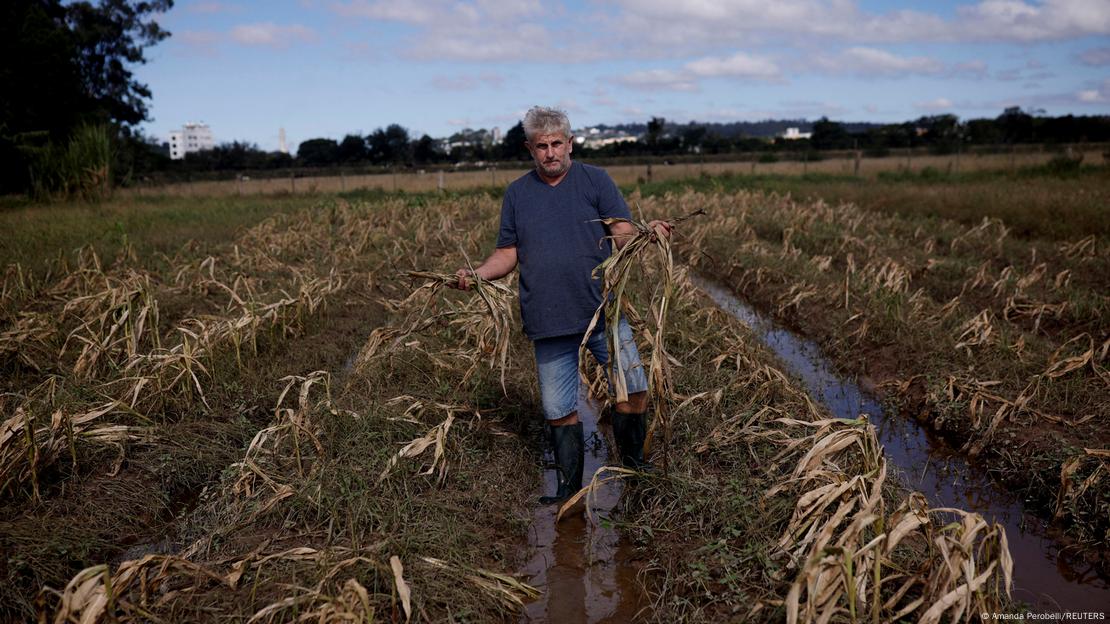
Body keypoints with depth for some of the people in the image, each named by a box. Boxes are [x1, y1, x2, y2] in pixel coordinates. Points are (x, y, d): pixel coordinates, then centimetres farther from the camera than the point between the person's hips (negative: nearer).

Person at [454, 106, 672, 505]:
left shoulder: (595, 180, 4)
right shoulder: (516, 194, 11)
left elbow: (622, 235, -4)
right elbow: (508, 253, 12)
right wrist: (476, 274, -6)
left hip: (603, 312, -2)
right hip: (547, 322, 2)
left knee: (633, 389, -6)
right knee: (559, 410, 8)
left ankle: (632, 464, 19)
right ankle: (569, 489, 24)